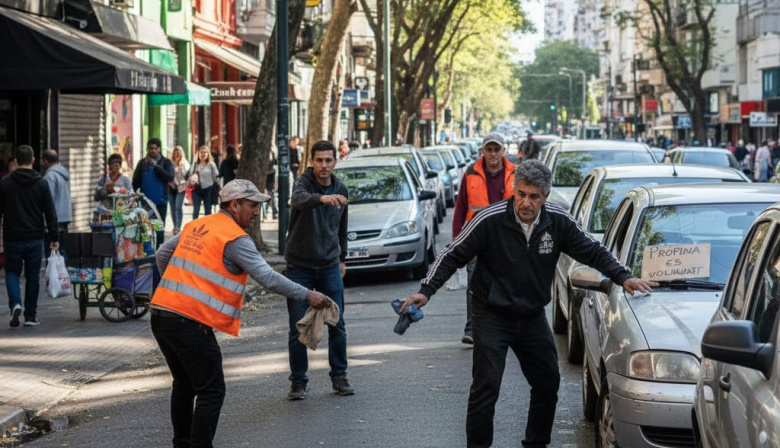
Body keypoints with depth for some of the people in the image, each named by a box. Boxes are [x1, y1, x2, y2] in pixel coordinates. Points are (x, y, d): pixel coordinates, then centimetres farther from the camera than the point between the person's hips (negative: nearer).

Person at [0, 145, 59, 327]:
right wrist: (54, 237, 2)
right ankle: (30, 316, 10)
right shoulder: (41, 183, -2)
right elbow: (50, 213, -2)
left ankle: (15, 303, -15)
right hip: (35, 238, 1)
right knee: (33, 276, 9)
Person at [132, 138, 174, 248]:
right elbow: (135, 181, 7)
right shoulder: (142, 163, 7)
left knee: (159, 229, 3)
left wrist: (156, 166, -20)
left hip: (160, 202, -1)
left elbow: (170, 177, -13)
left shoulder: (166, 162, 2)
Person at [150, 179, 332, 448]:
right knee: (211, 392, -1)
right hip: (190, 322, -9)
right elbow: (267, 277, -16)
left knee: (185, 385, 23)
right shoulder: (235, 239, -8)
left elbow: (162, 255, 24)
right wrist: (306, 296, -12)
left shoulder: (195, 226, 16)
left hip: (161, 313, 9)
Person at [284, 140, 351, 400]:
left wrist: (342, 258, 22)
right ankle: (298, 381, 10)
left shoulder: (340, 189, 4)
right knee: (298, 328, -1)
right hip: (299, 267, -4)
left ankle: (339, 377, 16)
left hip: (329, 267, 4)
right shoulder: (304, 182, -13)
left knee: (337, 325, 4)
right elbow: (299, 200, -39)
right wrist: (321, 198, -58)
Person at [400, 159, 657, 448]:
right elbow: (452, 256, -11)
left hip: (533, 317, 5)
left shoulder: (558, 222, -8)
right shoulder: (489, 220, -19)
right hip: (492, 317, -5)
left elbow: (593, 252, 4)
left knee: (548, 383, 13)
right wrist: (425, 291, -19)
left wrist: (623, 278, -9)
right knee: (485, 389, -11)